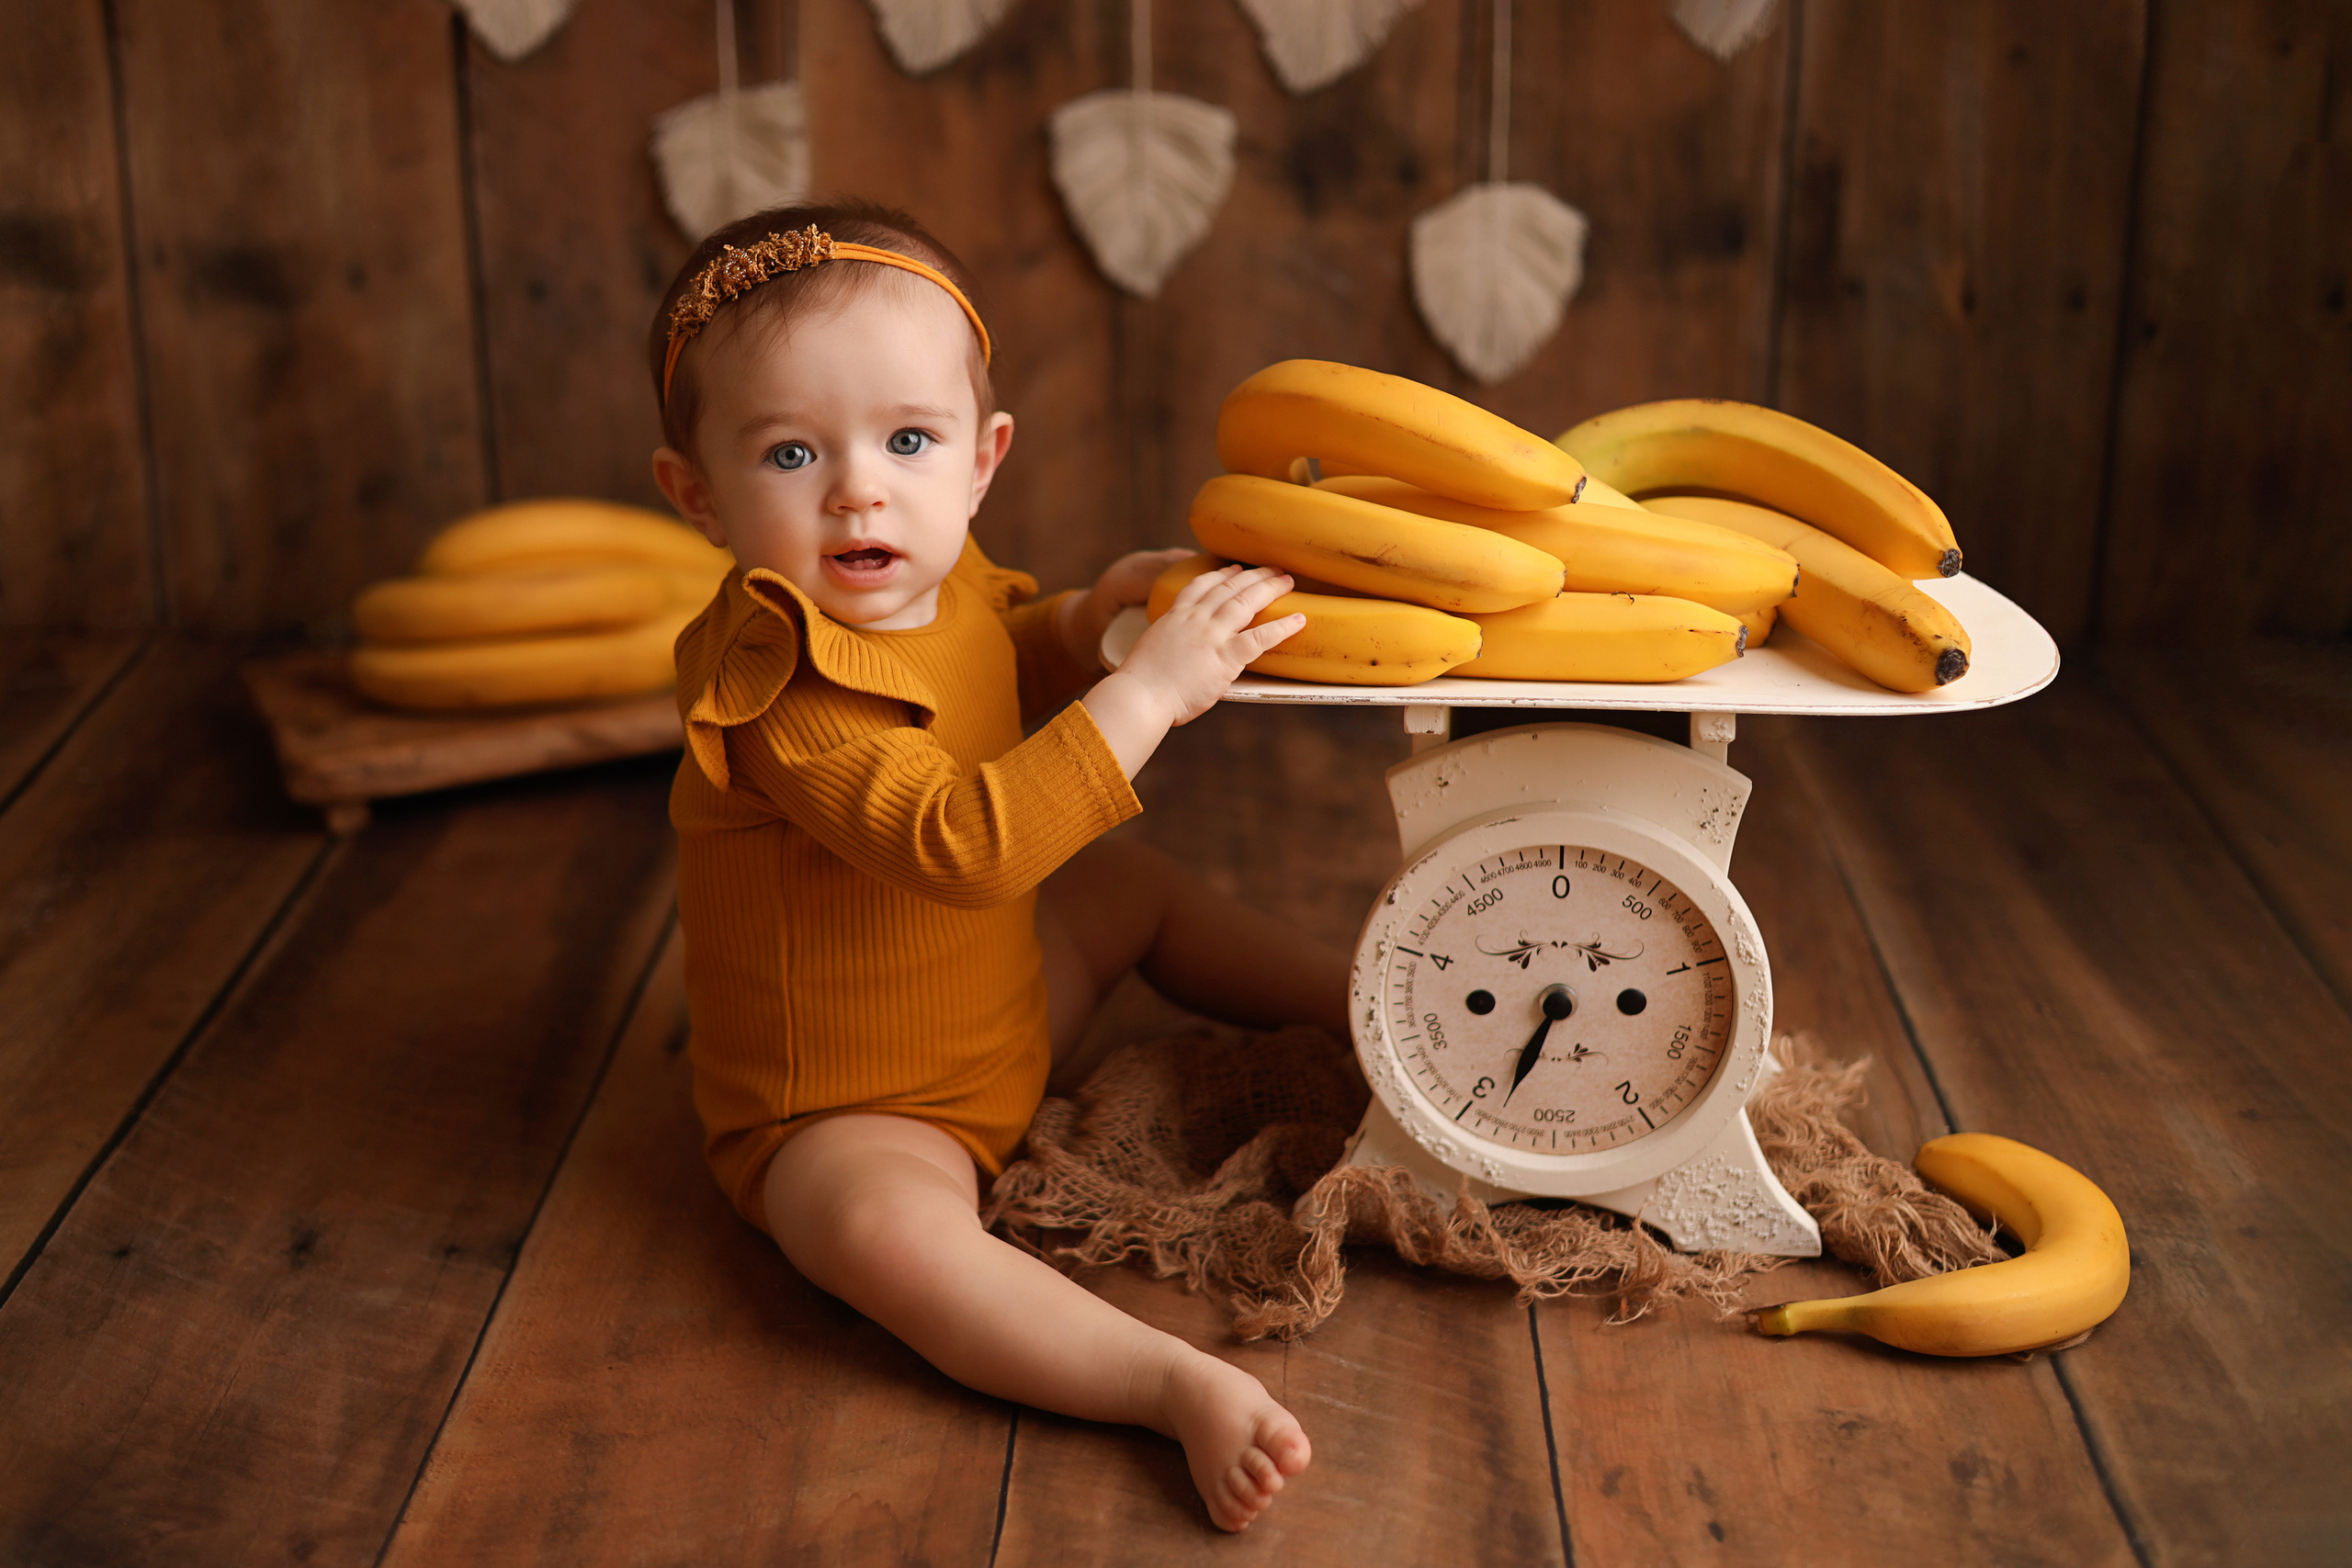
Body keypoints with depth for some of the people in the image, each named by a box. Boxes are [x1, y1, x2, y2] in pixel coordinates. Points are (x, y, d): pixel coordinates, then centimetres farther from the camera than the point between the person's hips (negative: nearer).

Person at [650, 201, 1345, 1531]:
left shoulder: (948, 588, -4)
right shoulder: (782, 684, -32)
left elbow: (1002, 662, 20)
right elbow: (959, 840, -42)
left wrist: (1086, 619, -3)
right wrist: (1147, 689, -42)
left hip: (1001, 1022, 9)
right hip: (850, 1114, -9)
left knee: (1134, 886, 24)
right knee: (887, 1231, -39)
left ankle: (1356, 999, 38)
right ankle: (1180, 1384, -42)